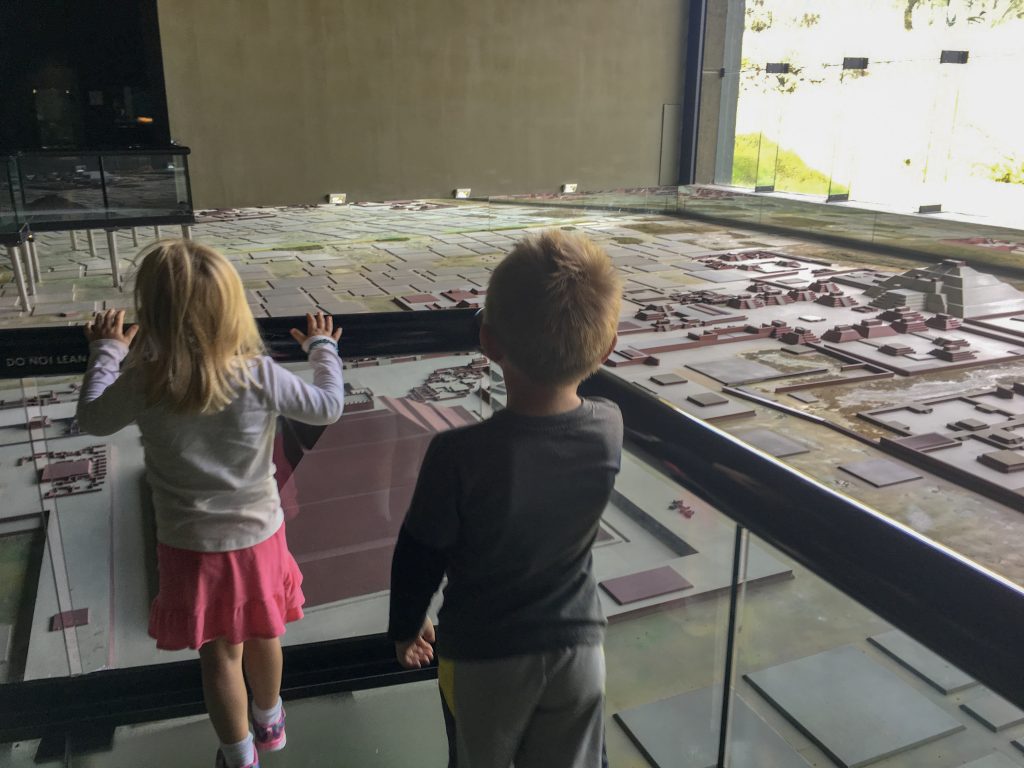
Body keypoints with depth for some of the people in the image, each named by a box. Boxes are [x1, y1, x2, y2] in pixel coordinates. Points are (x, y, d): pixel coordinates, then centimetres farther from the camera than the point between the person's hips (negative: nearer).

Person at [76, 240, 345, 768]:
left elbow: (92, 419, 2)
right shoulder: (260, 376, -21)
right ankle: (269, 719, 51)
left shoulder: (143, 385, -20)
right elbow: (328, 408, -5)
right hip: (258, 536, 1)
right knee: (263, 636, 25)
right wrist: (323, 348, 11)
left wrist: (105, 352, 16)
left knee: (220, 655, 17)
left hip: (192, 547, -1)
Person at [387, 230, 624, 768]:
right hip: (578, 647, 3)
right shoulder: (609, 428, -19)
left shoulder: (460, 454, -29)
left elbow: (418, 557, -13)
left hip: (482, 657, -2)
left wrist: (405, 627, 4)